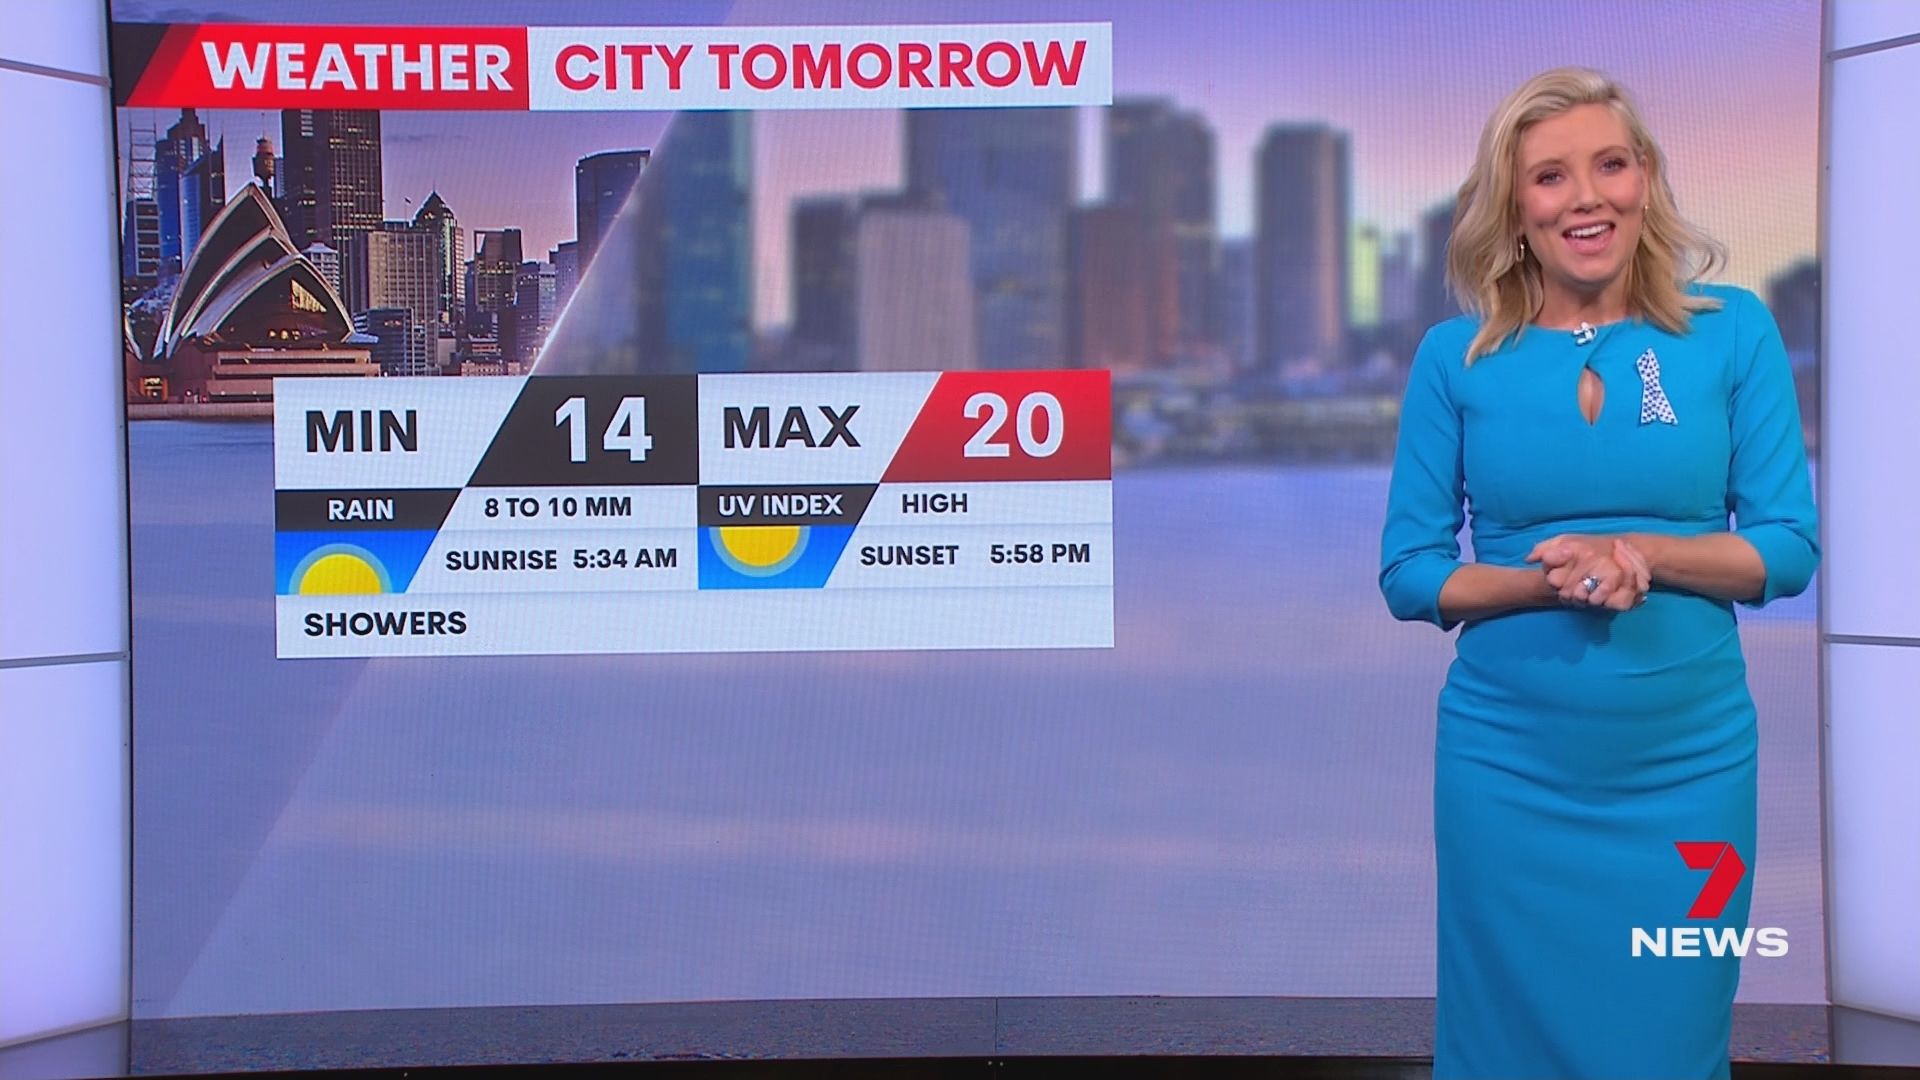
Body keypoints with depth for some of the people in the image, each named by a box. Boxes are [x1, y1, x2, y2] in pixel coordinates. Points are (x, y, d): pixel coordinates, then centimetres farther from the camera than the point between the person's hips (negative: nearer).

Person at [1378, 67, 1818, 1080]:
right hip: (1507, 763, 0)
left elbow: (1789, 545, -1)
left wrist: (1644, 553, -18)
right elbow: (1407, 572, 0)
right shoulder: (1455, 357, -2)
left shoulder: (1733, 331, -1)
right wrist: (1543, 582, -18)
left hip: (1689, 763, 0)